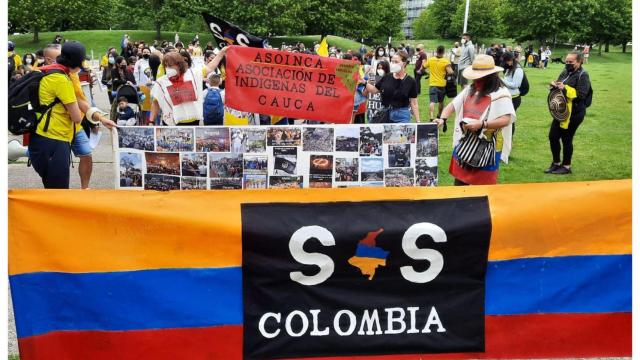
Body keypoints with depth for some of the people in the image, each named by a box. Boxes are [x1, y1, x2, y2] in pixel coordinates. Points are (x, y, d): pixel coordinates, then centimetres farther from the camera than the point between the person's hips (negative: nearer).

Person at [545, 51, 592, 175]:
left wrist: (565, 88, -28)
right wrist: (554, 85, -5)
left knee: (566, 139, 2)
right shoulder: (566, 72, 10)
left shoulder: (583, 75, -13)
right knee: (553, 136, 10)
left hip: (573, 113, -8)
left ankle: (566, 166, 18)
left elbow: (581, 95, -22)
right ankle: (556, 163, 26)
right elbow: (559, 88, 18)